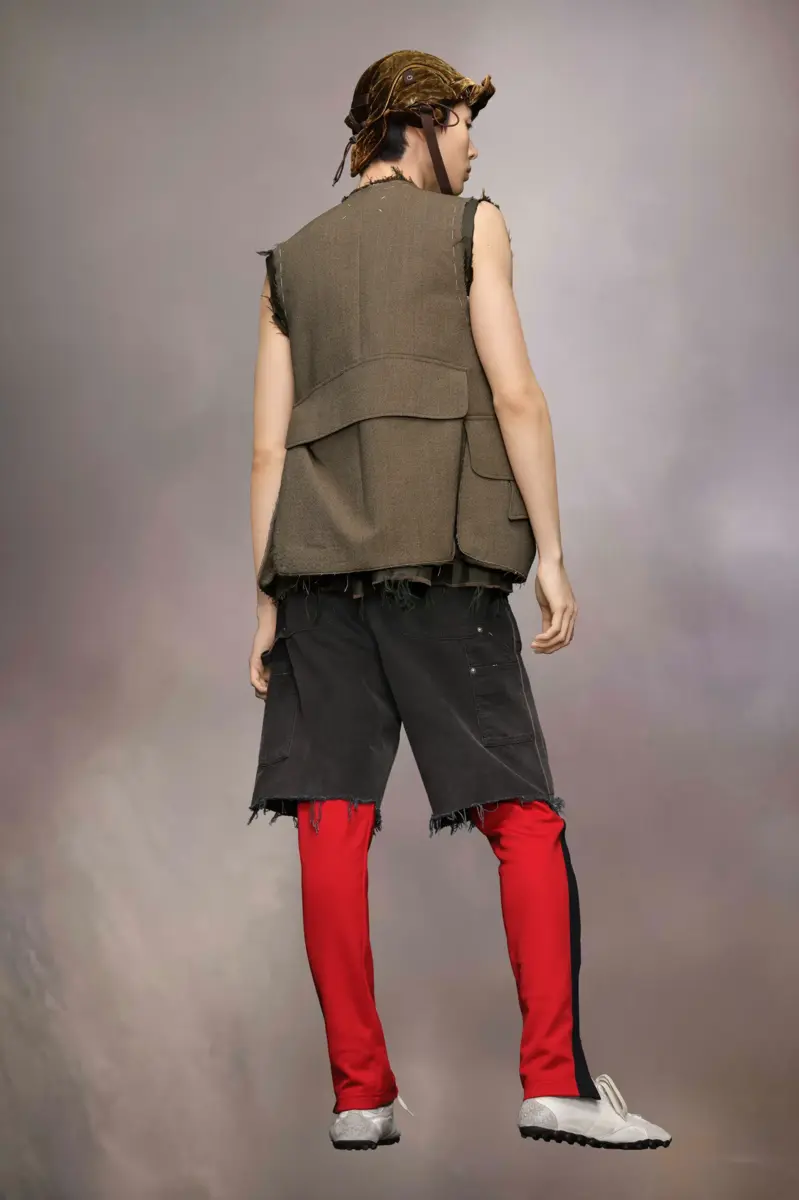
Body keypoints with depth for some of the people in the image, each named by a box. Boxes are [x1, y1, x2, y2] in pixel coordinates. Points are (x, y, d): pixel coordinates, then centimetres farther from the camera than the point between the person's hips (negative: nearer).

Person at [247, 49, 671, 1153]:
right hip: (442, 561, -4)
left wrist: (268, 604, 15)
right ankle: (555, 1083, -7)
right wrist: (550, 552, -1)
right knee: (526, 820, -1)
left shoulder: (291, 262, 19)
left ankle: (361, 1095, 0)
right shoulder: (471, 226, 8)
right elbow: (516, 396, -3)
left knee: (333, 829, 0)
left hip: (318, 565, 4)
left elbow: (270, 451, 14)